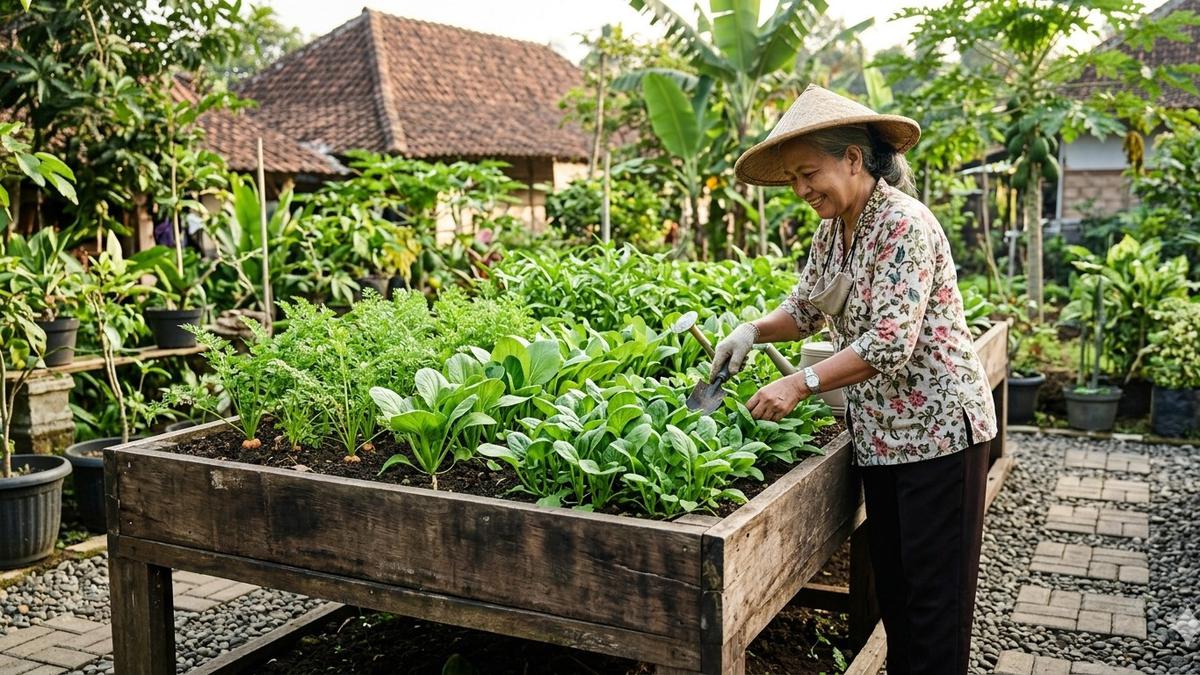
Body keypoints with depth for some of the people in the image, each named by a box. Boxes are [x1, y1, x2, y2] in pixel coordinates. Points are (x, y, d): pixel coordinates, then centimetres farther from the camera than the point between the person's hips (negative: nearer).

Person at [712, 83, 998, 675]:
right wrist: (754, 330, -2)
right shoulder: (831, 232, 7)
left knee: (935, 589, 2)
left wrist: (801, 384, -28)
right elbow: (806, 310, 18)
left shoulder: (903, 225, -20)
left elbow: (891, 343, -26)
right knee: (891, 579, 17)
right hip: (879, 432, 9)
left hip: (937, 428, -8)